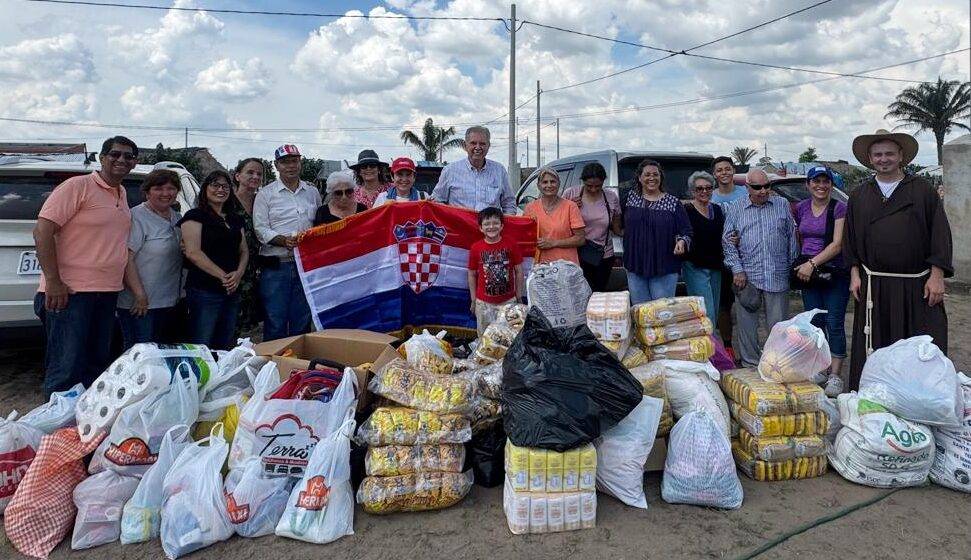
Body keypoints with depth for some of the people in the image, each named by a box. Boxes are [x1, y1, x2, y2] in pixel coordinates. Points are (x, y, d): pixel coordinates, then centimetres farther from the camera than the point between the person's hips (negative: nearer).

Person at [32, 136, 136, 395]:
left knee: (98, 365, 15)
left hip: (108, 294, 8)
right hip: (71, 293, -8)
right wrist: (53, 282, -18)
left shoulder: (122, 194, 14)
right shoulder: (78, 186, -9)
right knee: (66, 370, -4)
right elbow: (42, 231, -14)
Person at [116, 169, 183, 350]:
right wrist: (140, 295, -22)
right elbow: (126, 258, -19)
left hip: (169, 302, 8)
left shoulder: (177, 218, 13)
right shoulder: (137, 217, -11)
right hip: (140, 305, -8)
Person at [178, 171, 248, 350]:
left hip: (232, 291, 7)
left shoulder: (235, 220, 18)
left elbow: (244, 251, 17)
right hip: (204, 291, -7)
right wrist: (222, 275, -16)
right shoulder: (196, 216, -3)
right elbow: (193, 253, -13)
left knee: (224, 348, 11)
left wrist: (239, 273, -4)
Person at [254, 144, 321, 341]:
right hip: (276, 265, -3)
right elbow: (261, 229, -6)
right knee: (275, 324, 0)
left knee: (302, 323, 10)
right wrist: (284, 240, -20)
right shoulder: (266, 194, 2)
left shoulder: (312, 192, 14)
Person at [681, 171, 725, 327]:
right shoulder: (686, 210, -7)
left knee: (714, 312, 12)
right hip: (695, 267, -7)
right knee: (707, 314, -12)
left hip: (715, 267, 7)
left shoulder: (718, 210, 13)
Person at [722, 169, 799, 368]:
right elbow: (727, 241, 3)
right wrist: (737, 270, -6)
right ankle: (750, 365, 17)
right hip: (746, 276, 0)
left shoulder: (782, 205, 9)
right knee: (747, 325, 6)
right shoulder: (735, 208, 6)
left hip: (777, 277, 0)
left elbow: (791, 238, 11)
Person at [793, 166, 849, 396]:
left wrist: (813, 263, -20)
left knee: (835, 324, -4)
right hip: (807, 272, 5)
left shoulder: (839, 208, -6)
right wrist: (802, 264, 12)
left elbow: (837, 244, -14)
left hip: (834, 272, -5)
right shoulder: (801, 208, 9)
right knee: (815, 323, 9)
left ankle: (835, 375, 0)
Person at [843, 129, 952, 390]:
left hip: (917, 287, -1)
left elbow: (940, 233, 0)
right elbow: (850, 239, 11)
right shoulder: (859, 196, 11)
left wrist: (936, 276, -6)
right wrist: (855, 275, 3)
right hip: (874, 287, 2)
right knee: (873, 351, 5)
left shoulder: (923, 190, 4)